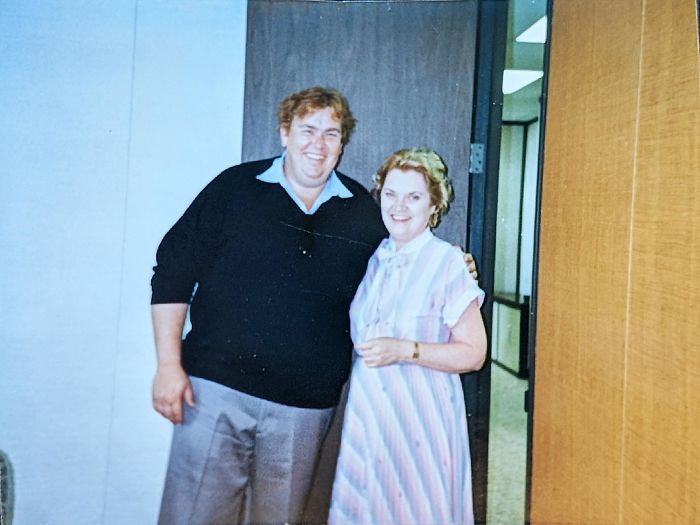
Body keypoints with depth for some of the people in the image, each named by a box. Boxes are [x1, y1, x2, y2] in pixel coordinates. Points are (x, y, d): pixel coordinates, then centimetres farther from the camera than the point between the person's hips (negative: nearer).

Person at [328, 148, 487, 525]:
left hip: (420, 418, -5)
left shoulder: (447, 262, -9)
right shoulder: (372, 259, 8)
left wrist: (404, 351, -19)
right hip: (366, 413, 5)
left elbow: (473, 353, -10)